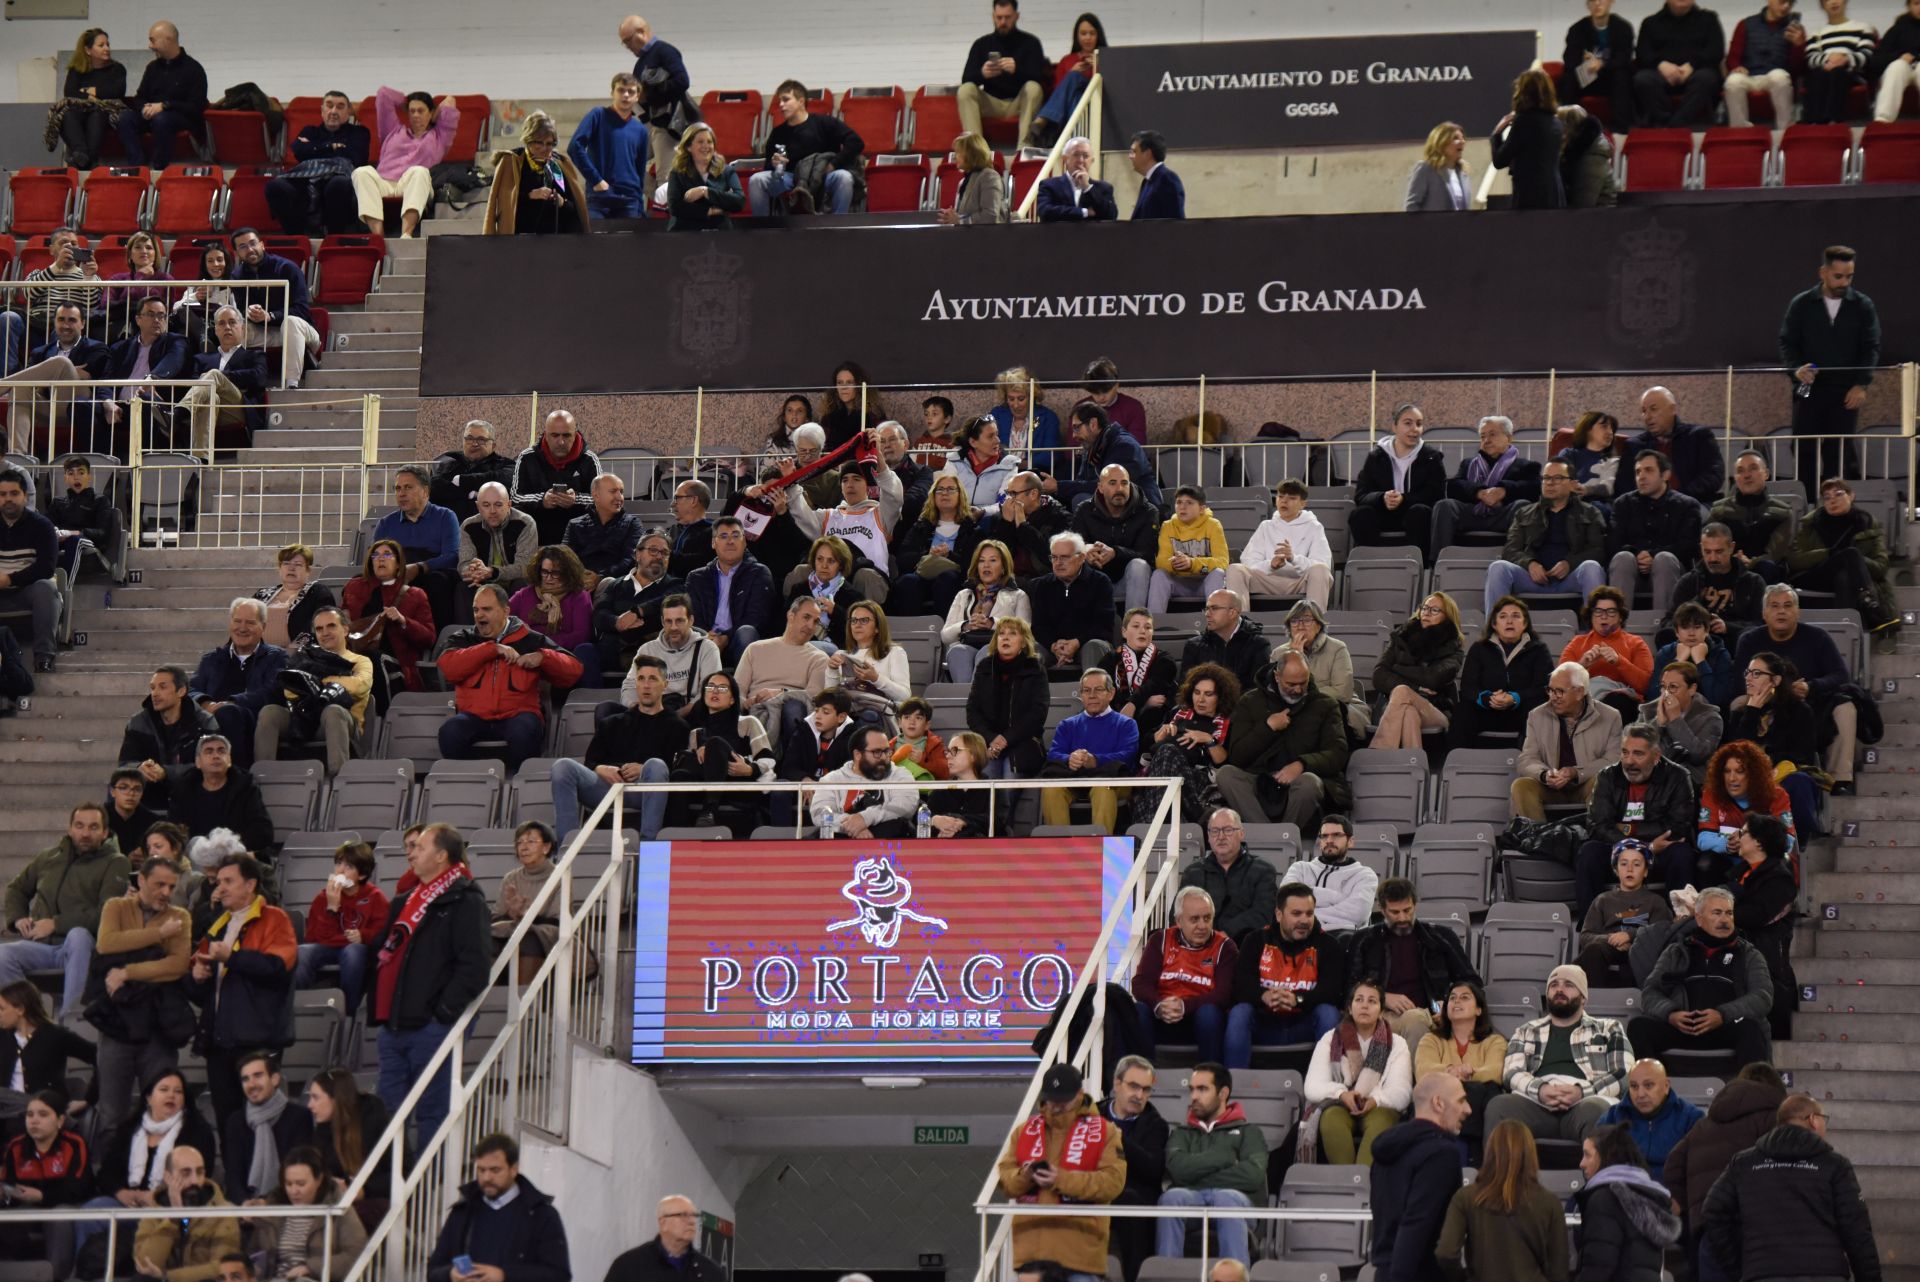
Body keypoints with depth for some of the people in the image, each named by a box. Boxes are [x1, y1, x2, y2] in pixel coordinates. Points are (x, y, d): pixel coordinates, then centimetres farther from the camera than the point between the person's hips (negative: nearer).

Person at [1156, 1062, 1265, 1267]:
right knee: (1172, 1197, -34)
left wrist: (1200, 1179, -1)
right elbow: (1177, 1168, 3)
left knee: (1227, 1198, -38)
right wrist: (1225, 1158, 2)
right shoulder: (1182, 1133, 27)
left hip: (1235, 1199, -1)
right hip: (1189, 1200, 2)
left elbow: (1254, 1173, -2)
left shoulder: (1247, 1132, 21)